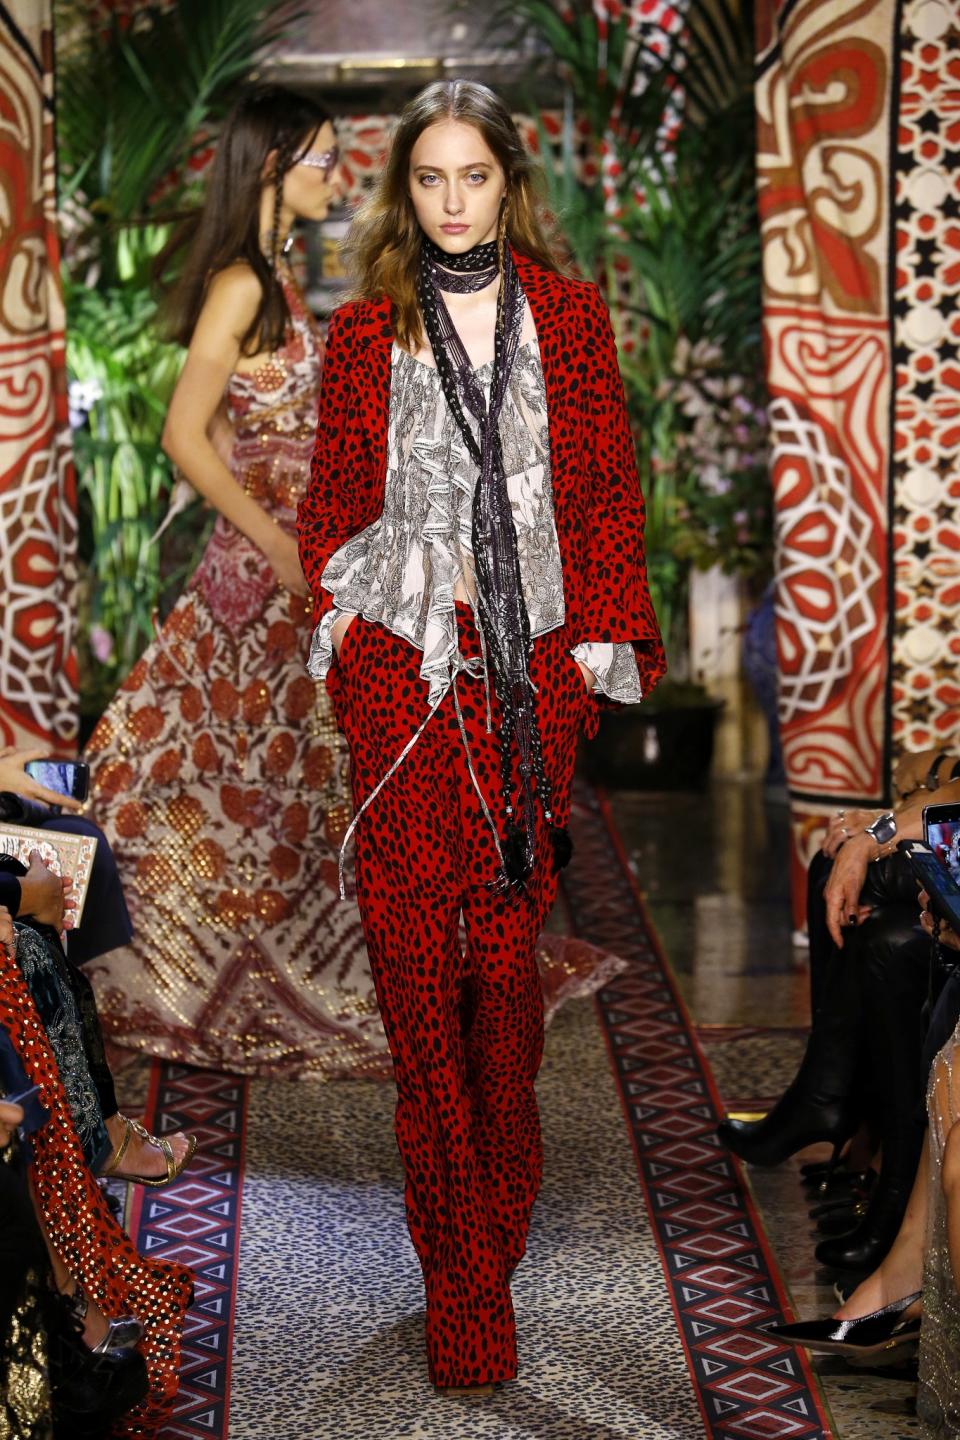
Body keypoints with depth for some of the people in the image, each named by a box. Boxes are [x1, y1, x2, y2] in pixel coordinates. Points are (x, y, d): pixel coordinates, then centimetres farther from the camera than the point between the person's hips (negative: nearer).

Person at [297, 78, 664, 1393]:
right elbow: (333, 498, 11)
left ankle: (501, 1176, 25)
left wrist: (607, 635, 2)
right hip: (402, 663, 0)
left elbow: (608, 485, 7)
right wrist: (335, 628, 4)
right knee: (416, 933, -3)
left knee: (510, 926, 4)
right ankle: (464, 1269, 5)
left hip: (532, 659, 1)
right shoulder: (365, 331, 7)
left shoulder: (569, 314, 7)